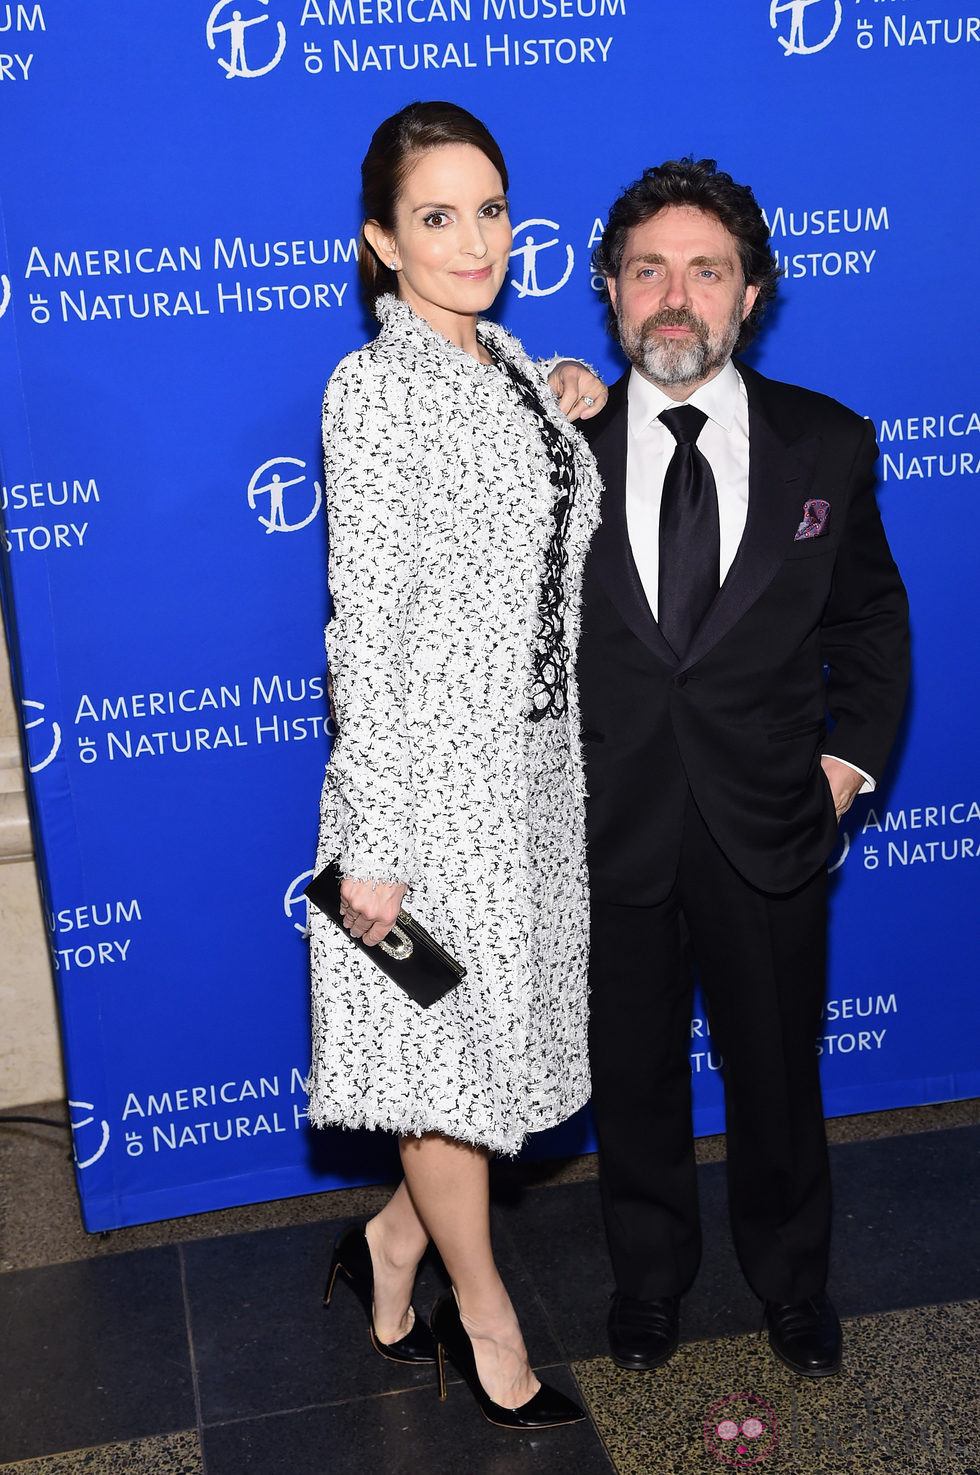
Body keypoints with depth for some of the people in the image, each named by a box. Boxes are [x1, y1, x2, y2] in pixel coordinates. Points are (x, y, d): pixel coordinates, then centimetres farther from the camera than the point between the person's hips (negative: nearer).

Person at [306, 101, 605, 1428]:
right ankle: (485, 1315, 29)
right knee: (449, 1049, 9)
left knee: (505, 1038, 17)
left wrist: (575, 403, 8)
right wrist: (371, 846, -18)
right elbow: (368, 628, -18)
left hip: (538, 763, 8)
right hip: (435, 771, -8)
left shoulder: (509, 361, 10)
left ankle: (395, 1241, 38)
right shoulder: (376, 388, -14)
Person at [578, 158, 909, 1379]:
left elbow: (871, 616, 10)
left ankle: (791, 1280, 45)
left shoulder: (828, 445, -2)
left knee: (776, 1074, 17)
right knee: (632, 1076, 17)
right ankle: (648, 1277, 43)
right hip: (609, 833, 0)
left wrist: (850, 756, 2)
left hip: (768, 833, 1)